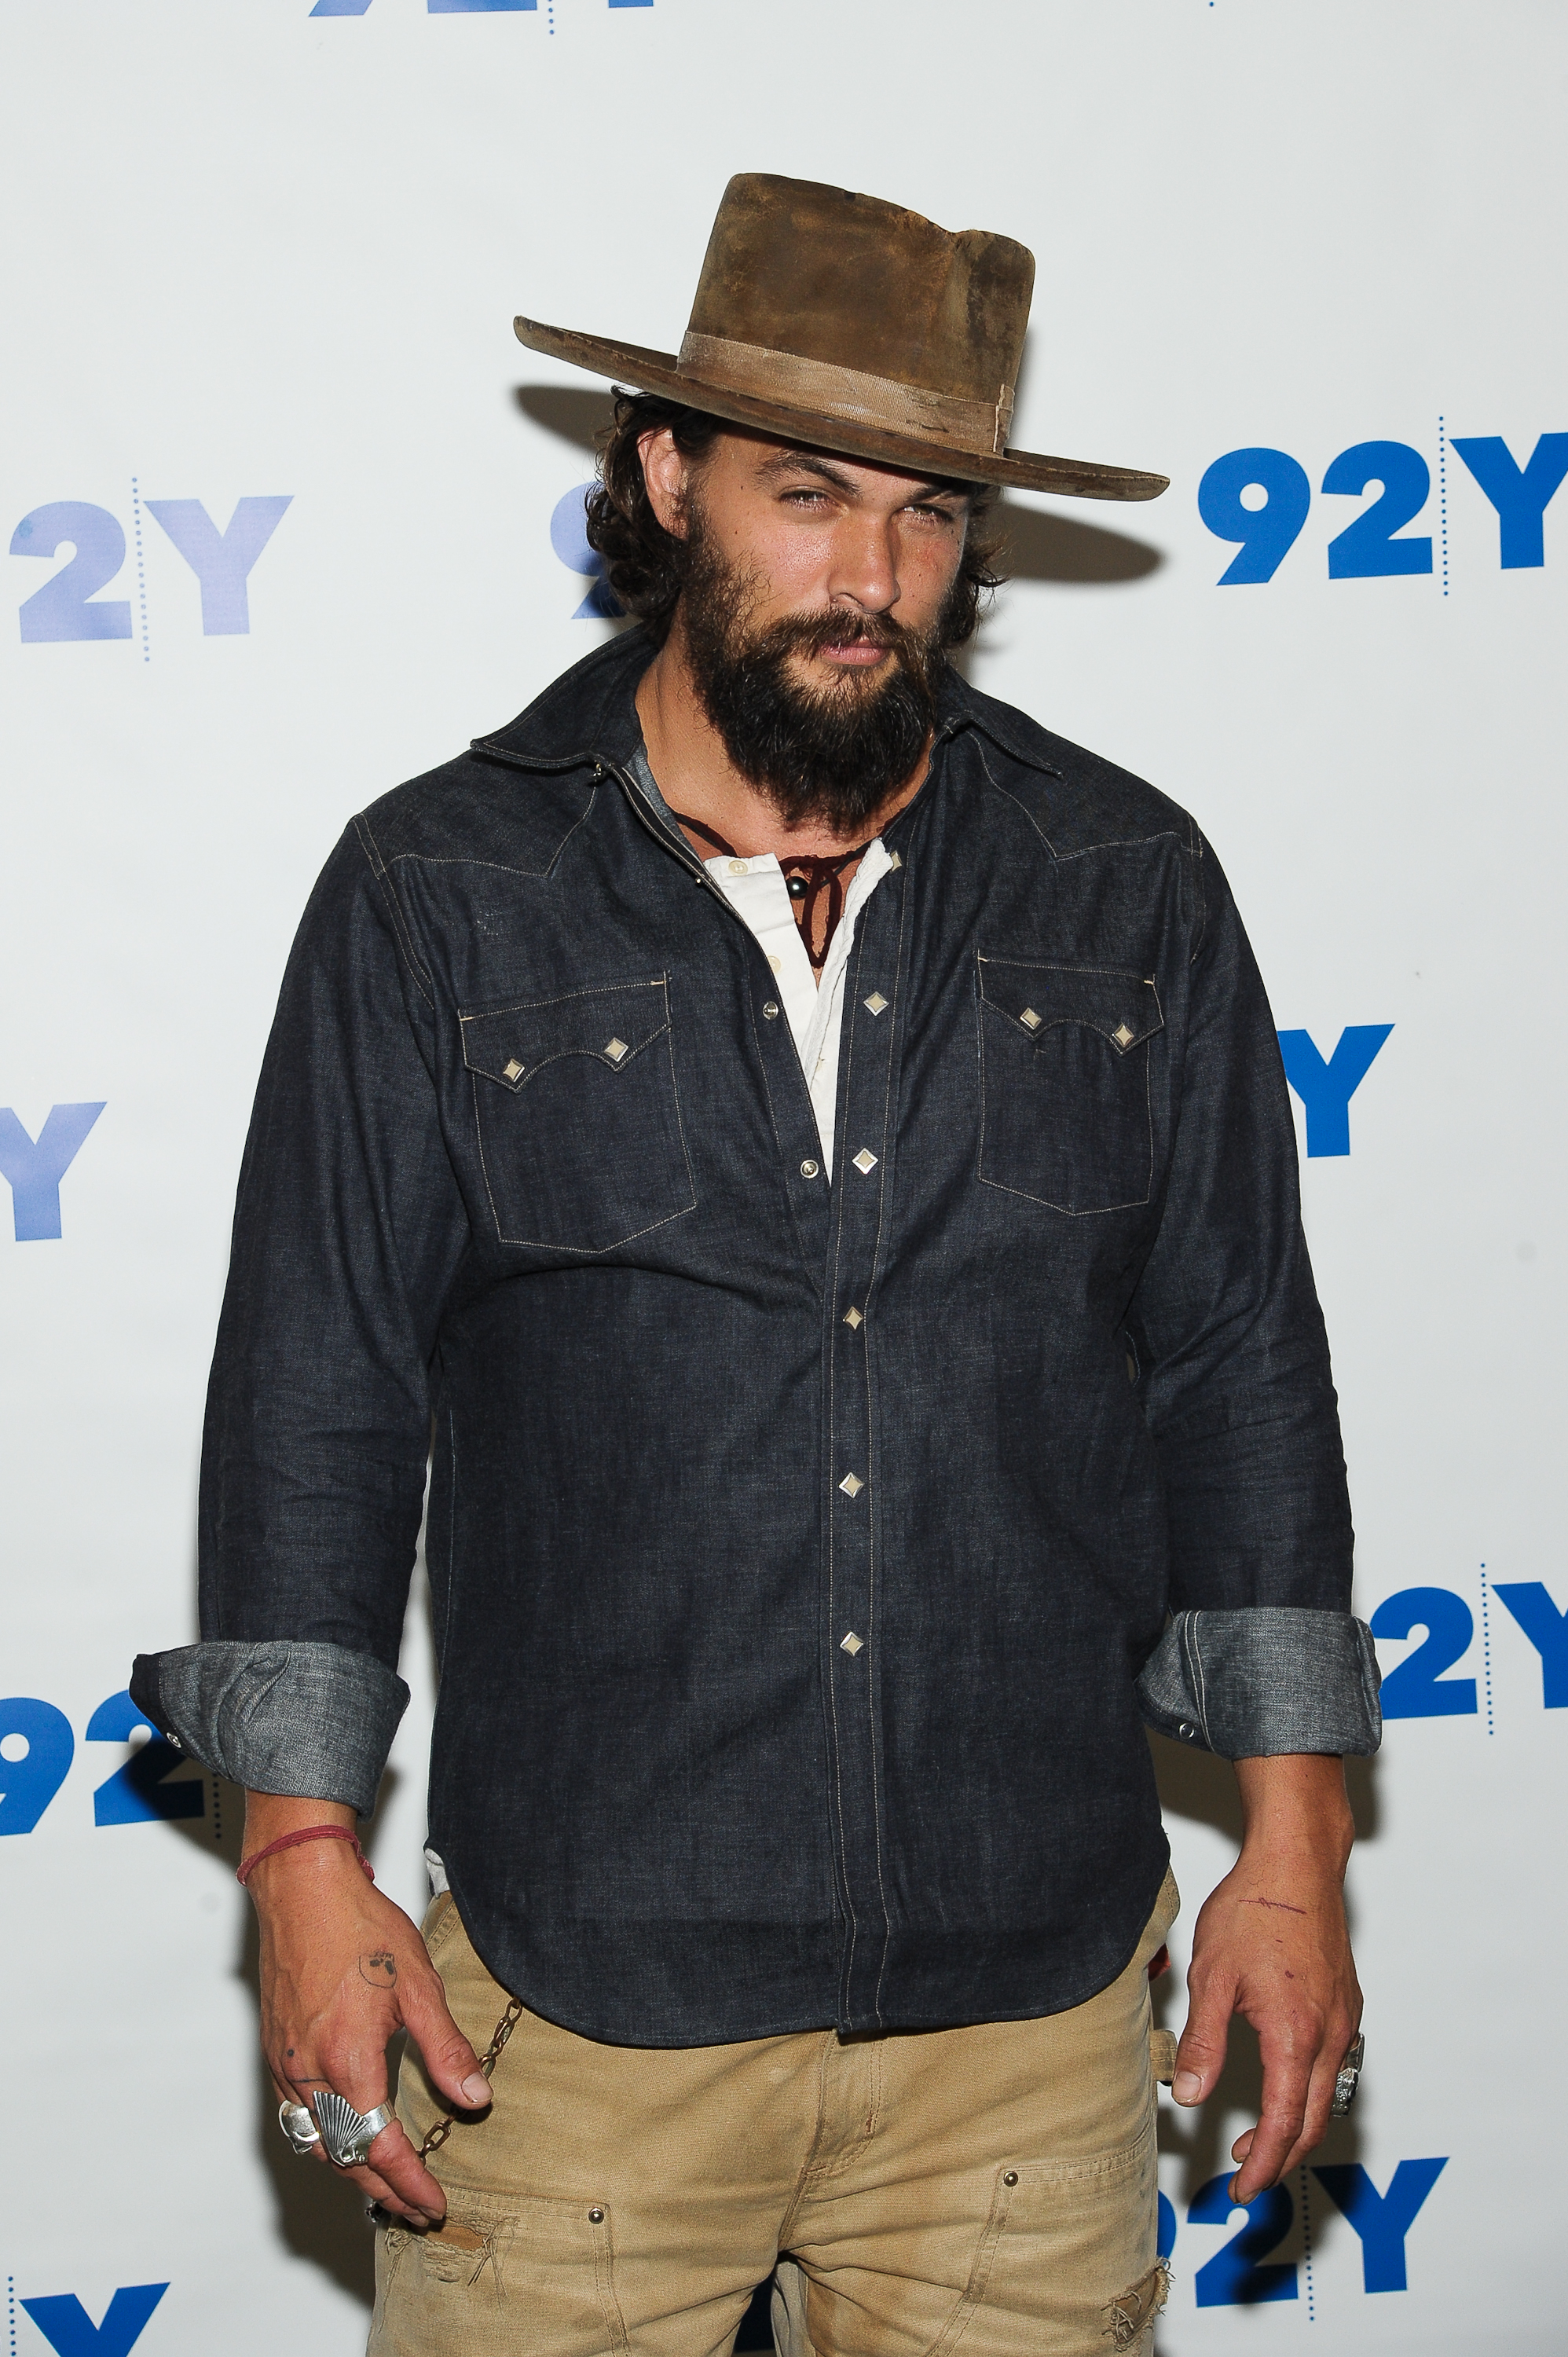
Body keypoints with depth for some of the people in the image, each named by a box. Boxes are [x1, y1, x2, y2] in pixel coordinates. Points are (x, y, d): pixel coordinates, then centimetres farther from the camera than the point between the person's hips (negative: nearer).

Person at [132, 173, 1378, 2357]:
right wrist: (304, 1854, -4)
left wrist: (1293, 1847, 4)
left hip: (1031, 2003, 2)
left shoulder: (1127, 889, 3)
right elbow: (316, 1389, 0)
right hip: (580, 1999, -1)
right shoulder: (437, 893, -2)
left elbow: (1241, 1362, 7)